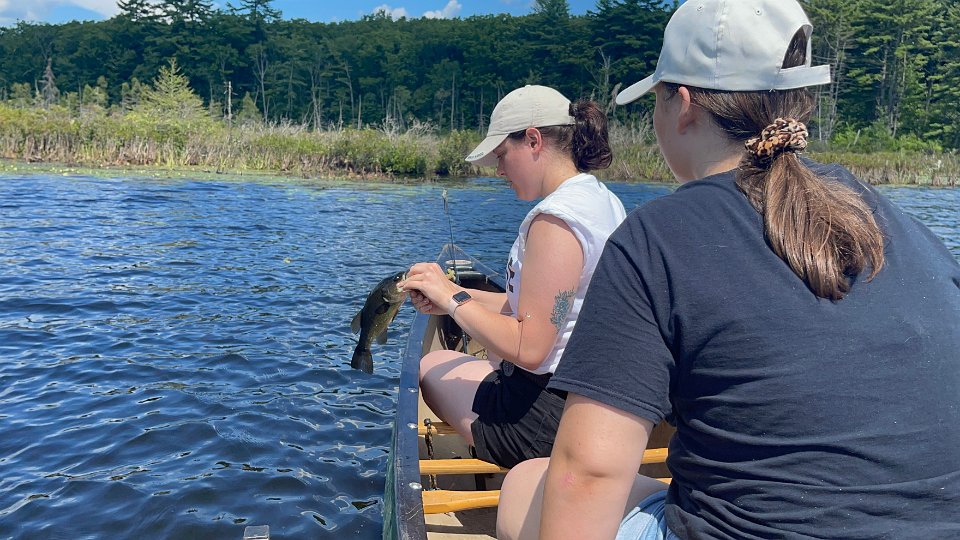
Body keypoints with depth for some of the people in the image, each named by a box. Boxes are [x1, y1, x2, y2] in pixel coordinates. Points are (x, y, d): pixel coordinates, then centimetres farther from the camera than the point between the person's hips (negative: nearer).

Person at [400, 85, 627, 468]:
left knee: (432, 366, 16)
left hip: (551, 417, -9)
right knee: (493, 353, 36)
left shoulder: (555, 219, -24)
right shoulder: (606, 201, 6)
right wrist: (456, 296, 4)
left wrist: (452, 299, -15)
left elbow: (528, 348, -27)